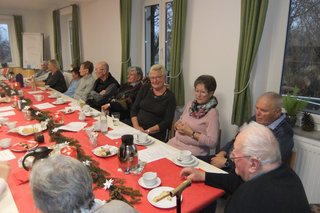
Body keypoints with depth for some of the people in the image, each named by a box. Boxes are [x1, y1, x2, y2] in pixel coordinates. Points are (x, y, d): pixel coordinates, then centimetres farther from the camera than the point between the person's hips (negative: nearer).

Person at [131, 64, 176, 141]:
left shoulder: (170, 96, -1)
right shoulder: (145, 89, 9)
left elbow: (167, 122, -6)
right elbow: (134, 109, 8)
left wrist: (148, 131, -15)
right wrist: (136, 126, -8)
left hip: (156, 136, -3)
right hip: (137, 131, 3)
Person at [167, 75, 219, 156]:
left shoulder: (212, 113, -12)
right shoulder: (190, 104, 7)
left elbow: (212, 142, -15)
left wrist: (191, 133, -17)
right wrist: (178, 126, -4)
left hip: (195, 150, -6)